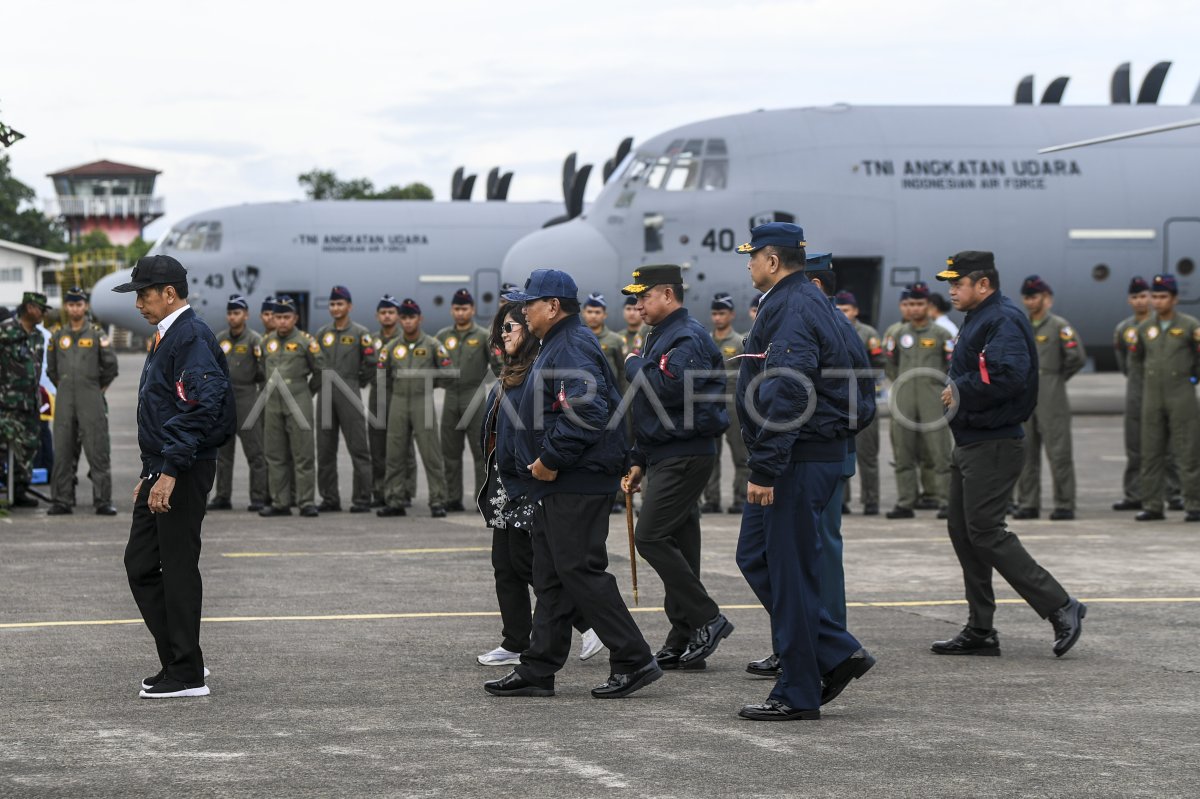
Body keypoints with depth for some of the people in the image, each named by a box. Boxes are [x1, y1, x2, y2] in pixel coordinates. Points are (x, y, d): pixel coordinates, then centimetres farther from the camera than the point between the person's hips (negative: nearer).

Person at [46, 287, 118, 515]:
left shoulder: (96, 333, 1)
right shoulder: (58, 336, 11)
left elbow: (110, 364, 2)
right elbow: (51, 368, 22)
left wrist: (100, 386, 9)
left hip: (91, 400, -3)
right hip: (65, 400, 4)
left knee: (98, 451, -6)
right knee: (63, 452, 3)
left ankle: (103, 501, -5)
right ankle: (62, 500, 8)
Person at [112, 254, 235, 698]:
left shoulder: (192, 337, -15)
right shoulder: (165, 337, 18)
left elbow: (200, 408, -24)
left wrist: (169, 471, -26)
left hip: (184, 473, -10)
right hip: (160, 470, 10)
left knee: (179, 569, -5)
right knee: (141, 564, 11)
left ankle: (187, 674, 1)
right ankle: (179, 660, 18)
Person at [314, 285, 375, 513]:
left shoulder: (360, 333, -1)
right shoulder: (322, 333, 13)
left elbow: (372, 362, -4)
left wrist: (358, 382, 1)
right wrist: (324, 382, 11)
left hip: (349, 394, -5)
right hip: (325, 394, 5)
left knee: (358, 449, -5)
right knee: (325, 450, 6)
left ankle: (361, 500, -4)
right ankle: (329, 498, 12)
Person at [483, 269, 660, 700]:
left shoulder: (572, 349, -17)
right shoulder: (557, 345, 18)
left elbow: (586, 414, -28)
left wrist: (549, 460, -20)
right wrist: (543, 464, 16)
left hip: (575, 486, -11)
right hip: (557, 485, 11)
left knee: (579, 570, -9)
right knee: (551, 578, 12)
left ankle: (634, 660, -5)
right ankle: (537, 670, 15)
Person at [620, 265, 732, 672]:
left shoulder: (689, 338, -13)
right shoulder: (661, 336, 20)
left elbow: (667, 389, -29)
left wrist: (634, 365, -10)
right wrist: (639, 462, 21)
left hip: (685, 456, -10)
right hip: (667, 456, 10)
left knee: (651, 537, -15)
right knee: (676, 545, 8)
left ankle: (706, 619, -11)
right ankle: (684, 644, 10)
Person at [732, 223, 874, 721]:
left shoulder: (791, 309, -16)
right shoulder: (811, 302, 18)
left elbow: (786, 395, -24)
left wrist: (764, 469, -23)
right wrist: (766, 465, 22)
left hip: (799, 462, -11)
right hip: (814, 455, 11)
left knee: (790, 571, -4)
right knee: (756, 558, 15)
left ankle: (797, 695, 3)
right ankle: (837, 653, 15)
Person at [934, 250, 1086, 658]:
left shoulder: (1003, 321, -16)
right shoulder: (977, 319, 17)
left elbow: (1009, 376, -29)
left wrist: (960, 392, -19)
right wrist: (955, 391, 4)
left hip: (993, 445, -11)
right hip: (971, 442, 11)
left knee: (985, 532, -13)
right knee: (962, 530, 10)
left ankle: (1061, 607, -9)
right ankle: (980, 630, 15)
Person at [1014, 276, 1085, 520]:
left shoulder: (1059, 326, -4)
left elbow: (1078, 357, -11)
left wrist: (1059, 377, -1)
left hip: (1051, 398, -6)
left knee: (1058, 452, -5)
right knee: (1025, 453, 6)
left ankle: (1064, 506, -3)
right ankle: (1028, 504, 12)